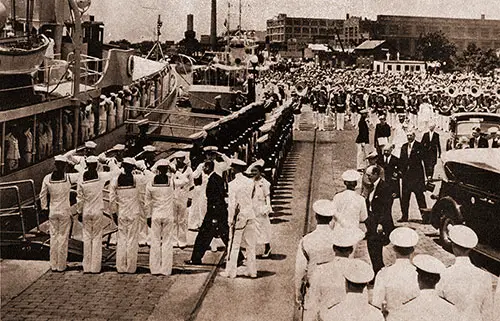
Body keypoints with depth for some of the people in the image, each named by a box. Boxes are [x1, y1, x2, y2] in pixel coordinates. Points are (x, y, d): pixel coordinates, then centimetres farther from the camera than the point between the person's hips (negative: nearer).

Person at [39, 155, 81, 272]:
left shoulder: (47, 178, -4)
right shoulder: (68, 178, -13)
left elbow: (42, 195, 3)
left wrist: (44, 208, 14)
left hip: (52, 211, 3)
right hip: (65, 211, -3)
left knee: (53, 236, 11)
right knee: (63, 237, 5)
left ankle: (53, 265, 17)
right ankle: (61, 266, 11)